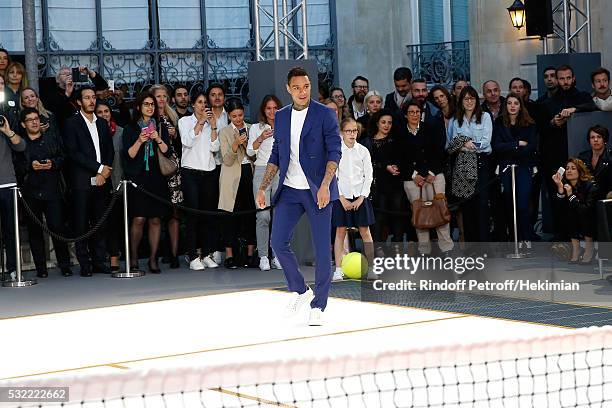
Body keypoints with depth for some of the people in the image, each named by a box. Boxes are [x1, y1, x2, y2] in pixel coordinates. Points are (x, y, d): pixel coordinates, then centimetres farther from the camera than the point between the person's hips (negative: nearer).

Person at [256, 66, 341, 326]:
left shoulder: (324, 115, -5)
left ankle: (318, 306, 7)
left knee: (322, 249, -3)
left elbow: (334, 152, -10)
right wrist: (263, 187, 8)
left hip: (317, 190, -4)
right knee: (278, 242, -2)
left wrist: (325, 184, -22)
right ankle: (299, 291, 17)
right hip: (290, 190, 5)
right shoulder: (281, 116, 10)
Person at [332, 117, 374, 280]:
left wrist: (361, 198, -6)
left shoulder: (363, 151, 4)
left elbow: (369, 176, 3)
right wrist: (342, 199, -9)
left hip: (360, 196, 1)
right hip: (341, 196, -1)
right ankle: (338, 270, 0)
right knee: (340, 231, -2)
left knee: (365, 231, 1)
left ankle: (372, 267, 6)